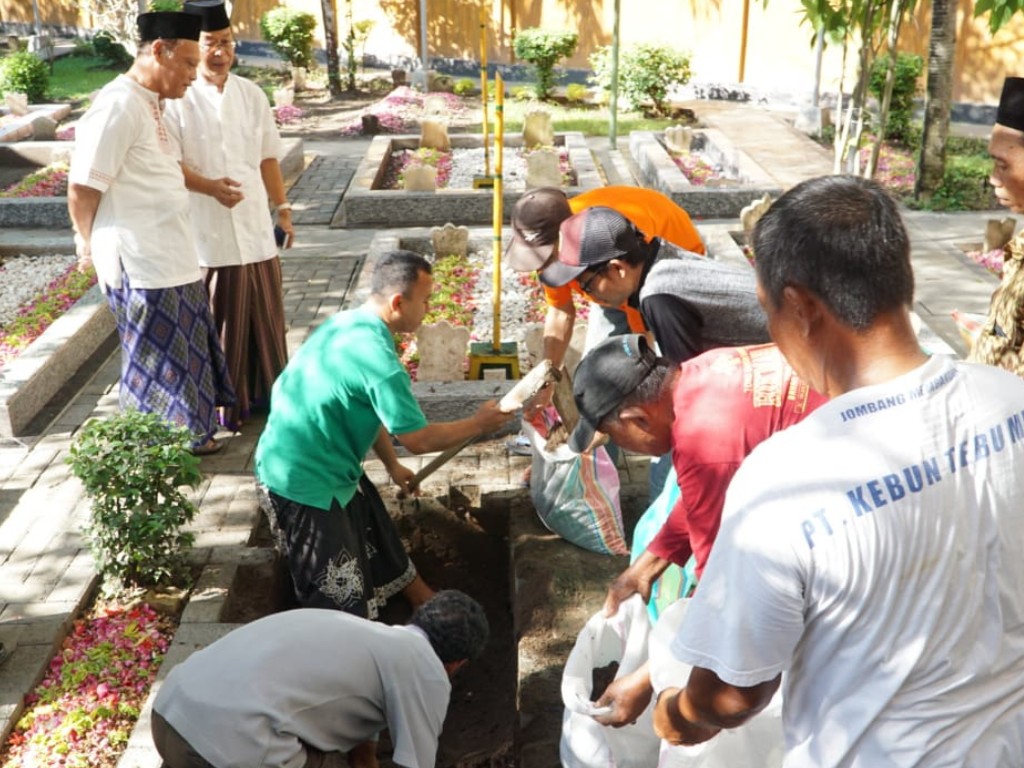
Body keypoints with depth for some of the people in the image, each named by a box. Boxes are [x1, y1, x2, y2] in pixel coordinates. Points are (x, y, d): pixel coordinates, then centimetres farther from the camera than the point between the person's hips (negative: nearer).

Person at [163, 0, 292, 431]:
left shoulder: (251, 95, 8)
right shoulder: (178, 99, -7)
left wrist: (283, 208, 8)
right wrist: (209, 187, -25)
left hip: (256, 226, 5)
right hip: (207, 230, -4)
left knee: (266, 312, 12)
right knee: (221, 320, 4)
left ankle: (266, 390, 30)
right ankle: (225, 402, 19)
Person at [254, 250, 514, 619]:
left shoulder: (351, 323, 0)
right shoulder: (376, 357, -30)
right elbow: (419, 439, -20)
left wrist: (392, 466, 21)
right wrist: (479, 423, -6)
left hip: (324, 464, 10)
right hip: (304, 481, -10)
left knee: (377, 538, 26)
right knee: (339, 600, 5)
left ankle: (424, 603, 45)